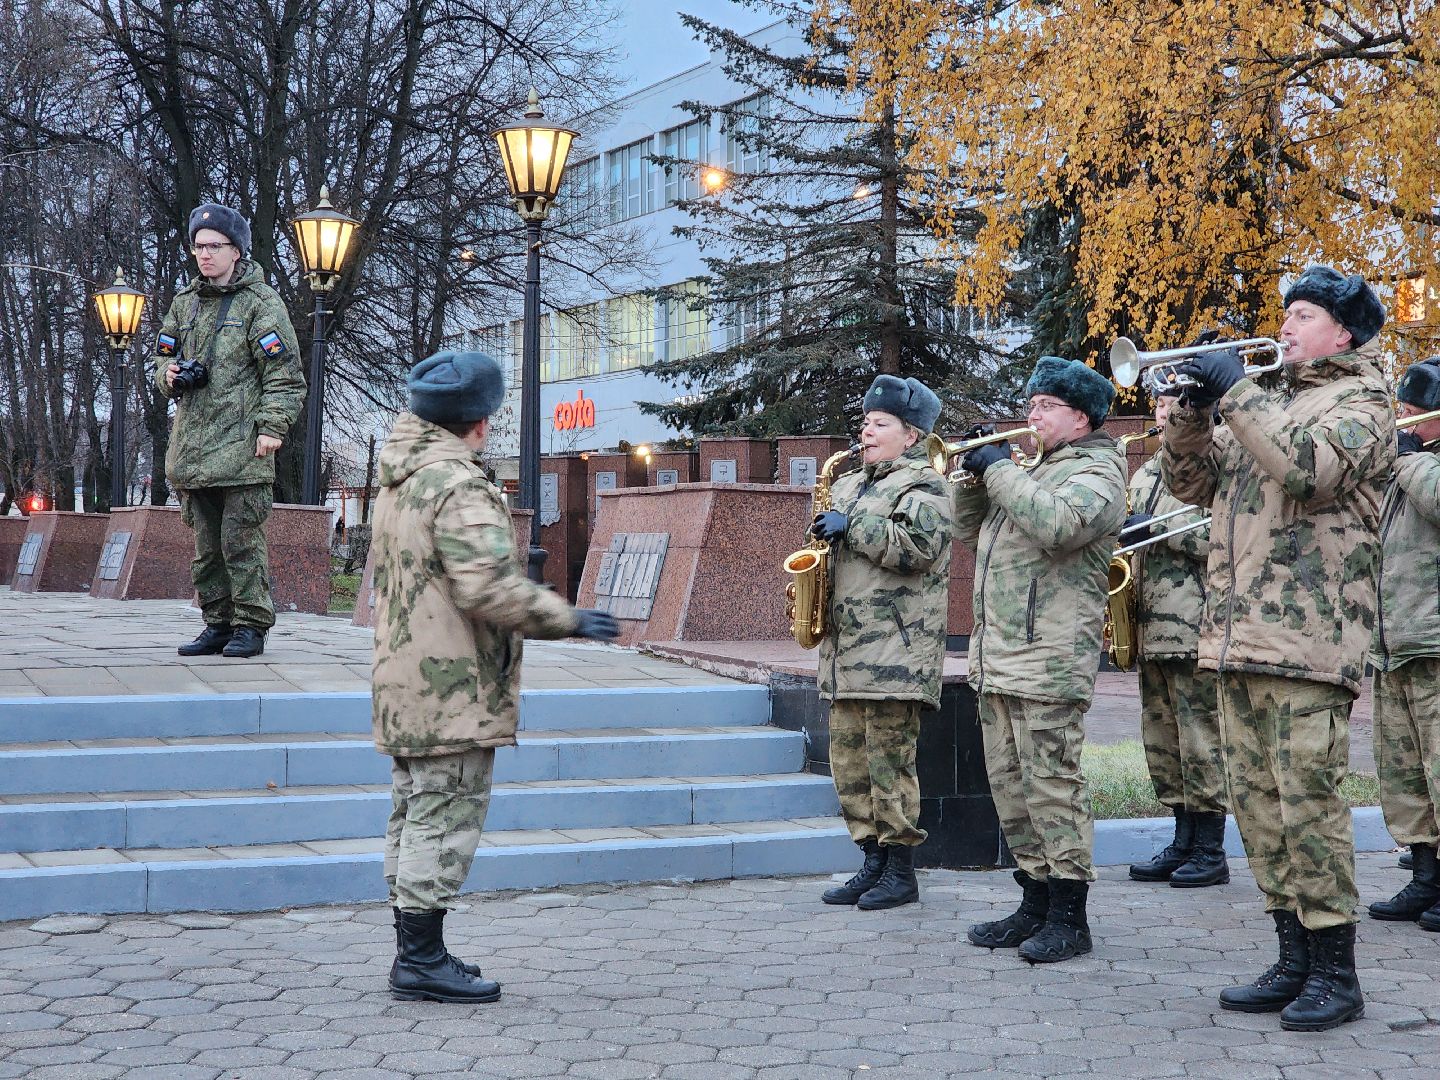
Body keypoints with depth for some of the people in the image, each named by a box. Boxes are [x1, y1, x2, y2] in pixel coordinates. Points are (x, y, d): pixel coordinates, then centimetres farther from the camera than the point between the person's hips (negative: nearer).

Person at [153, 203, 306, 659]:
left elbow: (284, 373, -7)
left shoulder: (261, 303, -2)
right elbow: (162, 355, 28)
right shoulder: (185, 303, 17)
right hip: (192, 446, 7)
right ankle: (218, 625, 18)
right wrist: (168, 373, 4)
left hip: (242, 448, -6)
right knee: (206, 545, 10)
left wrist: (273, 426, -16)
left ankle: (250, 626, 0)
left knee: (241, 541, -7)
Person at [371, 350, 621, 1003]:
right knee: (445, 821, -4)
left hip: (406, 689, 10)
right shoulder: (459, 486, -18)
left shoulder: (398, 481, 14)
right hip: (455, 691, -10)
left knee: (414, 818, 15)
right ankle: (422, 960, -1)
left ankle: (415, 951, 23)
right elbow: (491, 588, -27)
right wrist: (569, 621, -18)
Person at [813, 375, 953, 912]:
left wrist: (852, 526, -15)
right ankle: (873, 862, 18)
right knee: (850, 760, 9)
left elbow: (917, 547, -21)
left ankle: (901, 872, 3)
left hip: (895, 654, -8)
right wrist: (823, 534, 11)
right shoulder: (850, 484, 21)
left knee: (889, 761, -6)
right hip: (847, 650, 8)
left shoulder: (924, 484, -4)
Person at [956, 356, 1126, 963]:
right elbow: (969, 532, 24)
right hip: (997, 657, 9)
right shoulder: (1027, 470, 22)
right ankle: (1035, 904, 20)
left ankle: (1068, 918, -1)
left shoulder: (1096, 471, -5)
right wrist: (975, 475, 6)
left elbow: (1056, 524, -26)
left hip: (1047, 660, -9)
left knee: (1051, 783, -7)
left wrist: (998, 470, -16)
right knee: (1010, 783, 11)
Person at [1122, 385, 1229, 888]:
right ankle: (1184, 842, 18)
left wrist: (1158, 527, -17)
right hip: (1151, 625, 8)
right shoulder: (1147, 472, 20)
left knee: (1201, 739, -5)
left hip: (1196, 626, -8)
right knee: (1162, 739, 10)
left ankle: (1211, 852, 1)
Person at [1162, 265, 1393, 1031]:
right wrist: (1195, 410, 3)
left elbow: (1308, 466, -20)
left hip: (1308, 638, -8)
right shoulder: (1266, 404, 24)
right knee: (1259, 805, 8)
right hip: (1239, 638, 8)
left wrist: (1236, 392, -14)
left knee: (1308, 805, -9)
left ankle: (1336, 975, -1)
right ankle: (1295, 963, 16)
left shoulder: (1360, 401, 0)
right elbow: (1191, 482, 19)